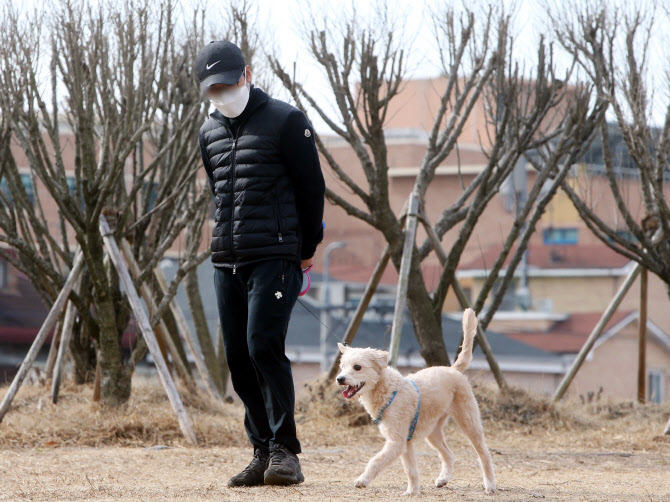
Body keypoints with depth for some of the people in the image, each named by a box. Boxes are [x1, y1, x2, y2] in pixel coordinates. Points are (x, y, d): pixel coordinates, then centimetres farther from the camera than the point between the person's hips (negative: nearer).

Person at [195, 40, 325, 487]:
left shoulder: (286, 121, -4)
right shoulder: (210, 132, 14)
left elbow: (312, 187, 0)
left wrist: (305, 249, 5)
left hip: (276, 259, -6)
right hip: (227, 262, 7)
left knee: (264, 346, -19)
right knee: (239, 358, 3)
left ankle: (285, 451, -15)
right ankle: (263, 453, 10)